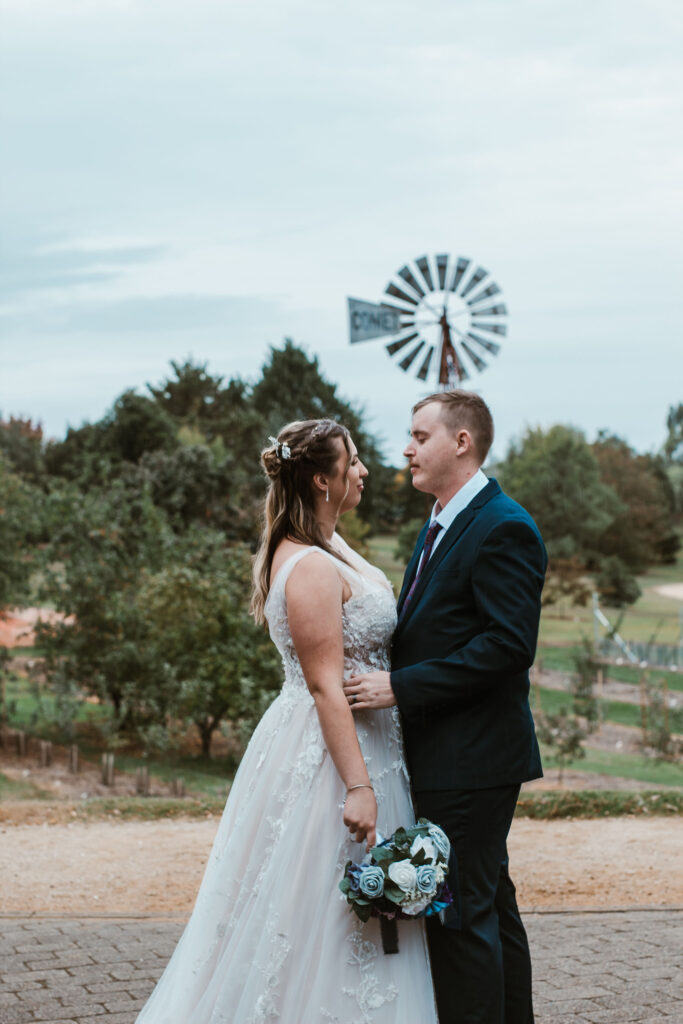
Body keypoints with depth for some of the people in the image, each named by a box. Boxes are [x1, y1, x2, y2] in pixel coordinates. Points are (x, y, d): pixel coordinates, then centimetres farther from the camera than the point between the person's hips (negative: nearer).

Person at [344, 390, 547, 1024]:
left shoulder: (504, 529, -15)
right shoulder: (441, 525, 17)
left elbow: (508, 643, -23)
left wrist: (401, 686, -22)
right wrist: (388, 675, 8)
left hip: (472, 758, -10)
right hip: (445, 755, 10)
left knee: (459, 911, -7)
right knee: (490, 903, 17)